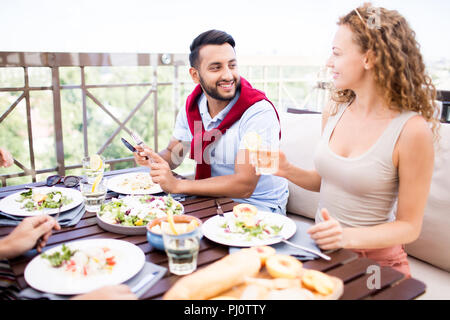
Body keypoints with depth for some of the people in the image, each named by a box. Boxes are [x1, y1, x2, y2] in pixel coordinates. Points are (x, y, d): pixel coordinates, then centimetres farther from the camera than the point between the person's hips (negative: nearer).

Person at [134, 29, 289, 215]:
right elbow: (173, 153, 10)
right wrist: (154, 159, -14)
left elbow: (244, 186, -28)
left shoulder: (259, 112, -23)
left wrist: (177, 185, -29)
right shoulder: (192, 107, -2)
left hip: (258, 207, -6)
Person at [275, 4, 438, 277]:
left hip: (373, 260, -4)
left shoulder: (411, 130, -17)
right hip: (323, 249, 5)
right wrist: (288, 171, -4)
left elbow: (409, 226, -11)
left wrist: (348, 237, -26)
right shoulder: (334, 111, 1)